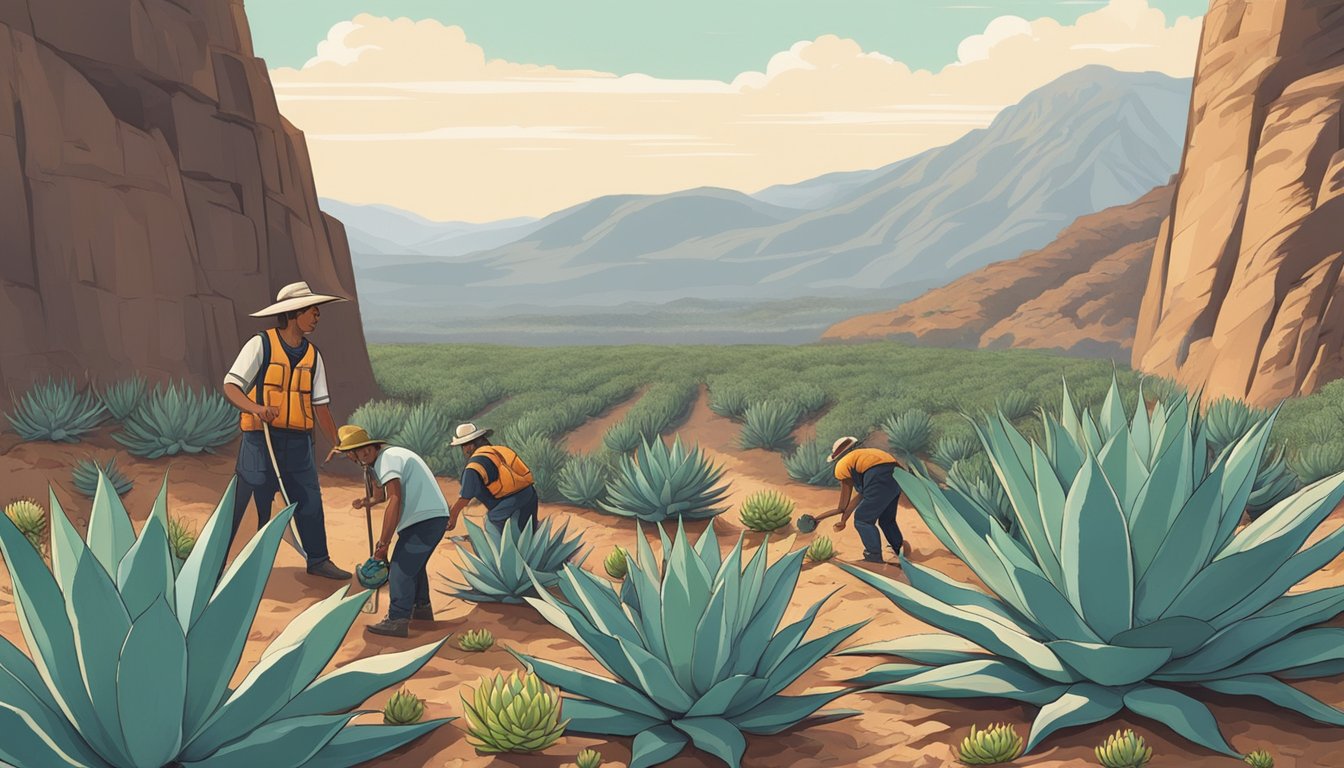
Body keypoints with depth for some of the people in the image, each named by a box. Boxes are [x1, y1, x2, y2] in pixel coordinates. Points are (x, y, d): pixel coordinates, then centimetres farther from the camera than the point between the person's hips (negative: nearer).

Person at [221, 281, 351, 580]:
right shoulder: (261, 344, -6)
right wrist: (256, 407, -29)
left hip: (298, 442, 5)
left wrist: (336, 443, 11)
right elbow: (231, 386, -10)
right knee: (241, 501, -2)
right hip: (261, 439, -5)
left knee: (310, 500, 7)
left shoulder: (312, 355, 11)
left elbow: (320, 404, 14)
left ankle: (318, 560, 20)